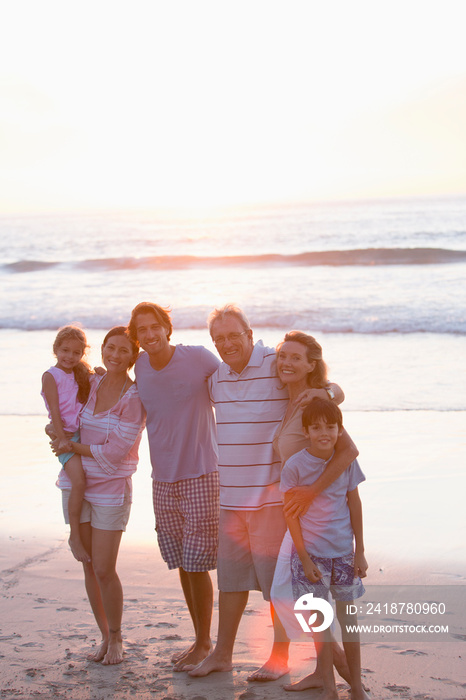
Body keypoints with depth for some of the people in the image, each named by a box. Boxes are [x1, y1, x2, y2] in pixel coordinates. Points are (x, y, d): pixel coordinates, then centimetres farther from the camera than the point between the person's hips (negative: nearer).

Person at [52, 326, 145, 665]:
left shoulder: (134, 398, -13)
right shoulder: (92, 383, 4)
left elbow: (113, 452, -17)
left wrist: (72, 446, -7)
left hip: (111, 490, -5)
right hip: (77, 485, 5)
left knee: (104, 571, -5)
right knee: (89, 567, 9)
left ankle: (116, 639, 17)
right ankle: (105, 637, 23)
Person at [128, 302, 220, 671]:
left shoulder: (198, 357, -12)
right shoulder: (140, 367, 2)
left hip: (200, 475, -5)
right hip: (163, 479, 5)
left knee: (197, 565, -2)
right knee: (181, 564, 12)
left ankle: (204, 644, 14)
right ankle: (199, 639, 27)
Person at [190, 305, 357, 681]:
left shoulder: (277, 365, -10)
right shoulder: (217, 376, 9)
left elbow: (337, 392, -10)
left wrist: (324, 392, -31)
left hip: (272, 492, -6)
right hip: (230, 494, 6)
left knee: (276, 577, 3)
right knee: (230, 574, 14)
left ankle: (280, 656, 17)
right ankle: (222, 653, 25)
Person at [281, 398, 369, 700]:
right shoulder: (295, 465, -12)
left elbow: (354, 504, 4)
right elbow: (291, 513, -7)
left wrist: (360, 552, 5)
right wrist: (304, 558, -9)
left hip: (343, 550, 2)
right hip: (311, 552, -2)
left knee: (348, 616, 10)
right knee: (319, 618, 4)